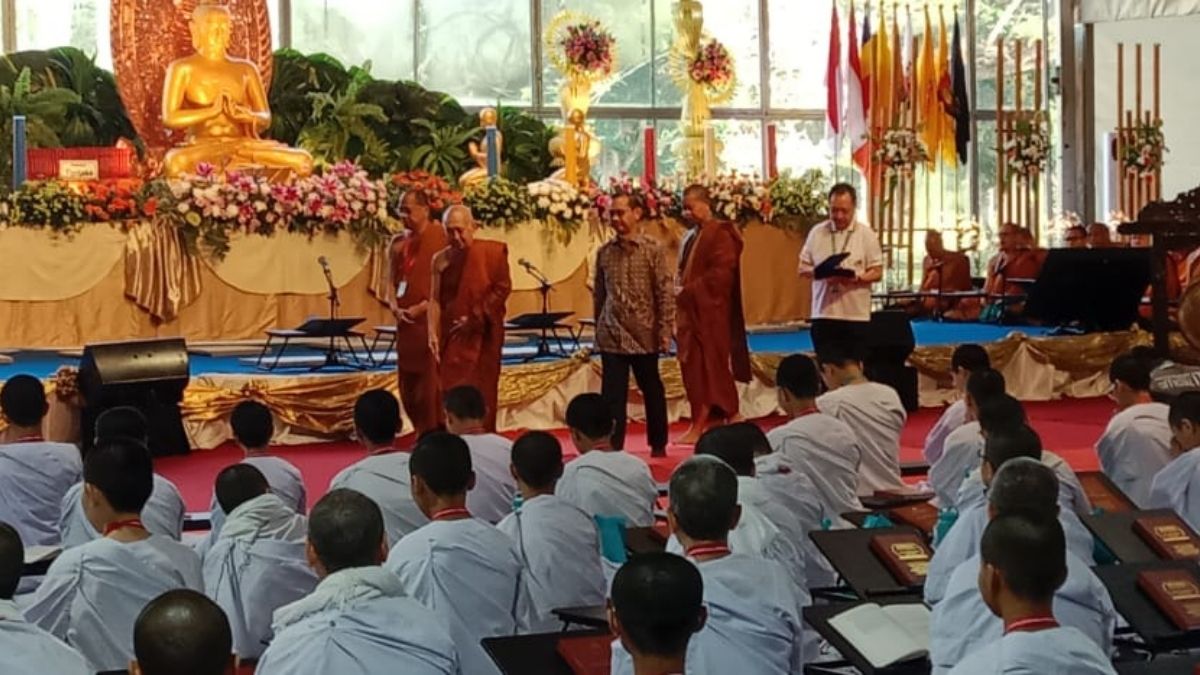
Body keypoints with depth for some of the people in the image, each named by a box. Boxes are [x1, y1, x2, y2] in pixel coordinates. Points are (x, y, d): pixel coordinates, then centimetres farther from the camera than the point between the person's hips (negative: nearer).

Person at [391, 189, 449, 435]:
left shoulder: (439, 237, -7)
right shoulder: (399, 242, 13)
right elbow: (393, 279, 15)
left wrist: (422, 307, -15)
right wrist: (395, 306, -3)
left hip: (430, 320, -7)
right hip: (406, 322, 7)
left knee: (431, 382, -7)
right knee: (408, 385, 10)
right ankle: (423, 435, 21)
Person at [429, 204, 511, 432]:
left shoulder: (493, 252, -4)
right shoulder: (441, 259, 5)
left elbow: (502, 288, -5)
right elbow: (435, 299, 4)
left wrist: (476, 317, -10)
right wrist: (433, 334, -6)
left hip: (484, 335, -2)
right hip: (453, 337, 2)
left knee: (482, 392, 1)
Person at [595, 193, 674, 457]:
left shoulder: (653, 250, -4)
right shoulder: (604, 252, 5)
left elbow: (665, 293, -5)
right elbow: (599, 294, 12)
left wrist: (665, 330, -9)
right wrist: (598, 328, 11)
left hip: (644, 335, -2)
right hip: (611, 336, 2)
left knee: (652, 390, 12)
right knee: (612, 394, -2)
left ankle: (658, 444, 25)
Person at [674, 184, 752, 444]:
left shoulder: (720, 234, -9)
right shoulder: (691, 236, 17)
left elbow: (722, 273, -18)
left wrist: (688, 290, -17)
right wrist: (679, 291, 5)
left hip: (710, 314, -8)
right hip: (691, 313, 8)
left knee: (706, 368, -5)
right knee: (694, 370, 7)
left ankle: (700, 427, -2)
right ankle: (717, 421, 12)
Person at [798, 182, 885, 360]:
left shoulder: (866, 234, 1)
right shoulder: (816, 233, 6)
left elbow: (877, 272, 0)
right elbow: (803, 269, 8)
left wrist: (857, 278, -20)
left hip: (856, 315, -1)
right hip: (823, 314, 1)